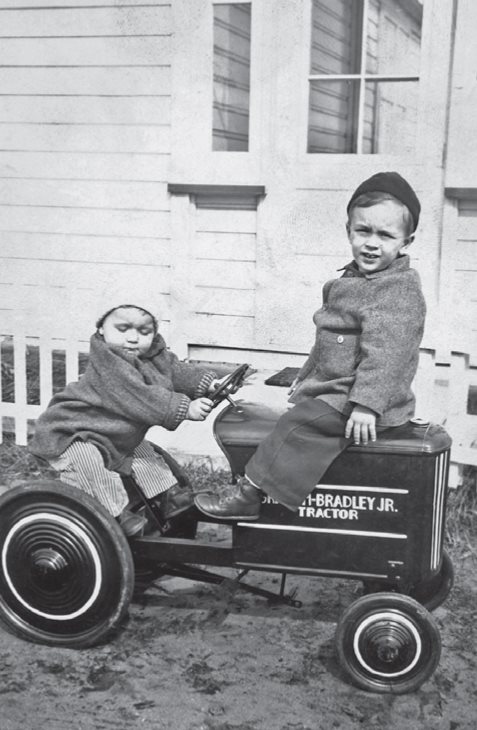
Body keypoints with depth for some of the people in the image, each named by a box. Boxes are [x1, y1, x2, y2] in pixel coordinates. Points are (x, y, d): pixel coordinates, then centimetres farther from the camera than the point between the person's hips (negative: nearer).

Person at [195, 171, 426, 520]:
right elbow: (328, 342, 24)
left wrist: (366, 403, -33)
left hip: (363, 401, -11)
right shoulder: (354, 279, 14)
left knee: (302, 422, -21)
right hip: (332, 389, 11)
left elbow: (385, 351, -27)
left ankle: (249, 495, -17)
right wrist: (306, 377, 29)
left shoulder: (400, 291, -18)